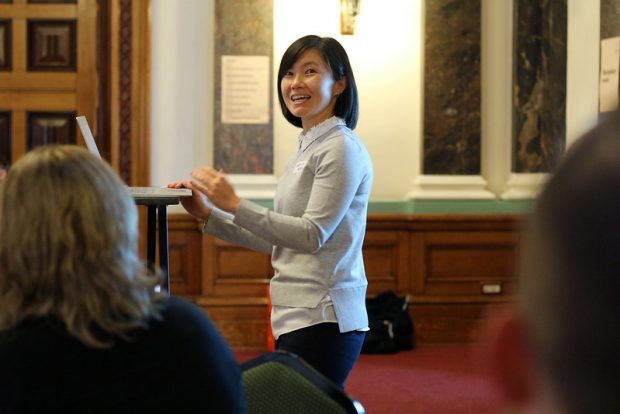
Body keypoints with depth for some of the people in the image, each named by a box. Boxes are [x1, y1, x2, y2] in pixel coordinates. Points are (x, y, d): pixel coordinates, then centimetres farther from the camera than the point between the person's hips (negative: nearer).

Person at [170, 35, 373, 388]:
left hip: (323, 320, -9)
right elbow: (278, 239, 18)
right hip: (299, 317, 9)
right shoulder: (308, 149, 18)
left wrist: (235, 205, -21)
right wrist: (209, 215, 11)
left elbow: (312, 235, -18)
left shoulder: (342, 148, -10)